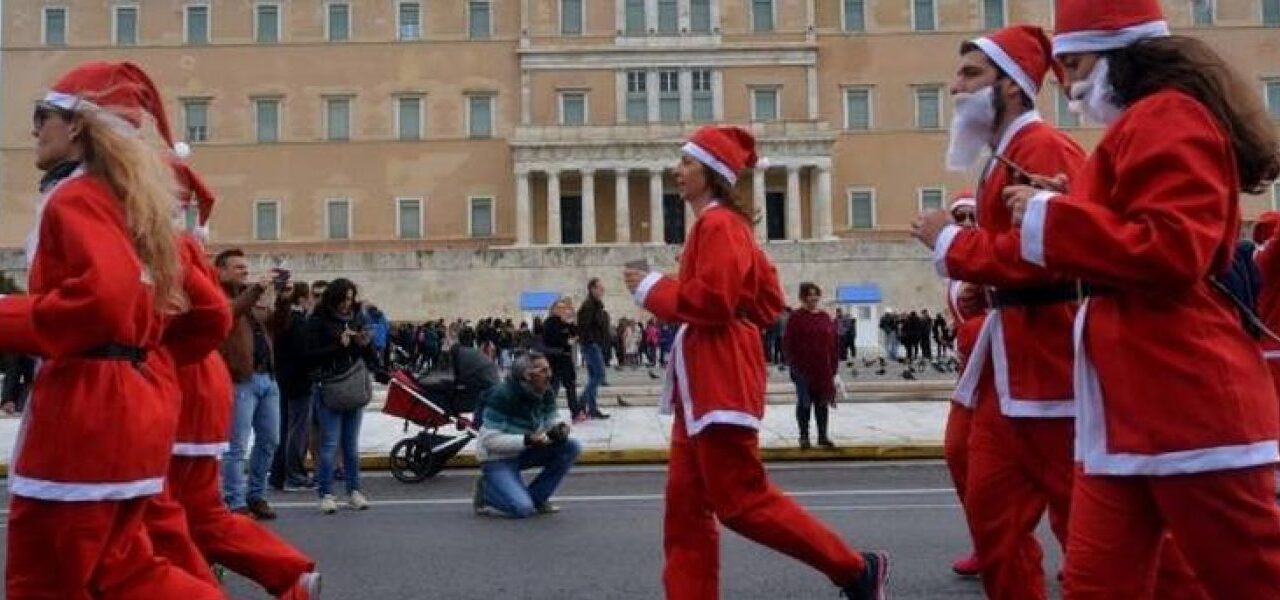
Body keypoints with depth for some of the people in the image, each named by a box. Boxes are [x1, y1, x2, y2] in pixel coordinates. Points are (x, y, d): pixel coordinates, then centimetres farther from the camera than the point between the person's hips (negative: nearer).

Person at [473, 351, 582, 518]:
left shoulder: (546, 393, -6)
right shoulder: (502, 396, -25)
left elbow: (552, 419, 6)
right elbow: (489, 440, -25)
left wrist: (560, 427, -19)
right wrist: (527, 440, -34)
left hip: (523, 453, 7)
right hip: (497, 459, -7)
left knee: (572, 447, -12)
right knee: (522, 509, -26)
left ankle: (536, 498, 0)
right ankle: (487, 492, 5)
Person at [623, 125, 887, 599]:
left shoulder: (718, 223, -11)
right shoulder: (722, 224, 19)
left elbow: (711, 299, -23)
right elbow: (768, 303, 20)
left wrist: (651, 289, -9)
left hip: (719, 382, -11)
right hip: (704, 381, 11)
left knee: (741, 501, -6)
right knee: (686, 507, 9)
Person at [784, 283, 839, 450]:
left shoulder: (825, 317, 8)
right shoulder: (796, 318, -5)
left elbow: (833, 343, 9)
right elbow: (788, 343, -7)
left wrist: (833, 366, 5)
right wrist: (794, 364, -12)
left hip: (823, 368, 4)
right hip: (803, 368, -4)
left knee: (822, 402, 9)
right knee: (804, 402, 2)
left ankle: (823, 436, 16)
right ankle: (804, 437, 9)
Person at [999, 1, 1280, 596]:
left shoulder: (1167, 118, -10)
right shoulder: (1144, 126, 20)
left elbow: (1170, 252, -22)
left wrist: (1048, 218, -13)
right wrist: (1066, 202, 9)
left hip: (1187, 405, -10)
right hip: (1130, 410, 10)